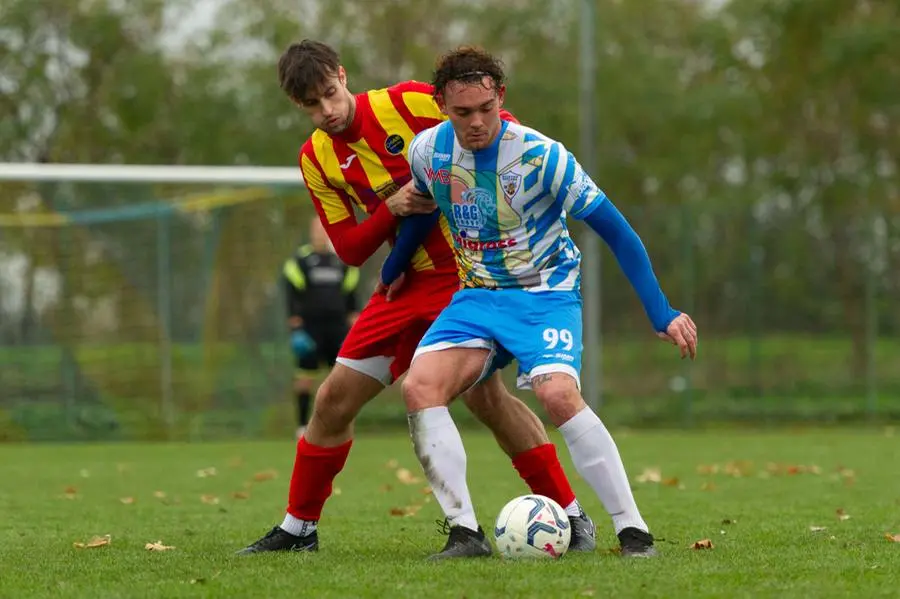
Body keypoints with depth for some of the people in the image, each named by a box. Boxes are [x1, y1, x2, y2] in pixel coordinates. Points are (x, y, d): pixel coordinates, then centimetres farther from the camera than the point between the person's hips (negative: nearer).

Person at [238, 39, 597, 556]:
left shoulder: (409, 103, -12)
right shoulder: (316, 160, 4)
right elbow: (349, 249, 2)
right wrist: (391, 209, -15)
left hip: (469, 268, -6)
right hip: (410, 282, 6)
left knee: (484, 391, -20)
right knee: (335, 397, 4)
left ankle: (572, 515, -12)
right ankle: (299, 528, 19)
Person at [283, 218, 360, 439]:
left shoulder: (342, 260, 13)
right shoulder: (299, 261, 0)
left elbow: (350, 294, 18)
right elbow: (292, 295, -4)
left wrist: (353, 323, 11)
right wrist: (295, 327, -11)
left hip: (337, 325, 4)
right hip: (310, 327, -4)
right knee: (305, 376, -3)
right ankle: (302, 425, 4)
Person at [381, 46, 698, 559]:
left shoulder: (541, 155, -21)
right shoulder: (428, 150, -7)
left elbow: (614, 229, -16)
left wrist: (662, 314, -18)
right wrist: (392, 269, 26)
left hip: (546, 293, -5)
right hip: (478, 295, 5)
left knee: (558, 394, -31)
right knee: (420, 387, -20)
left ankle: (633, 530, -21)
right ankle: (465, 532, -15)